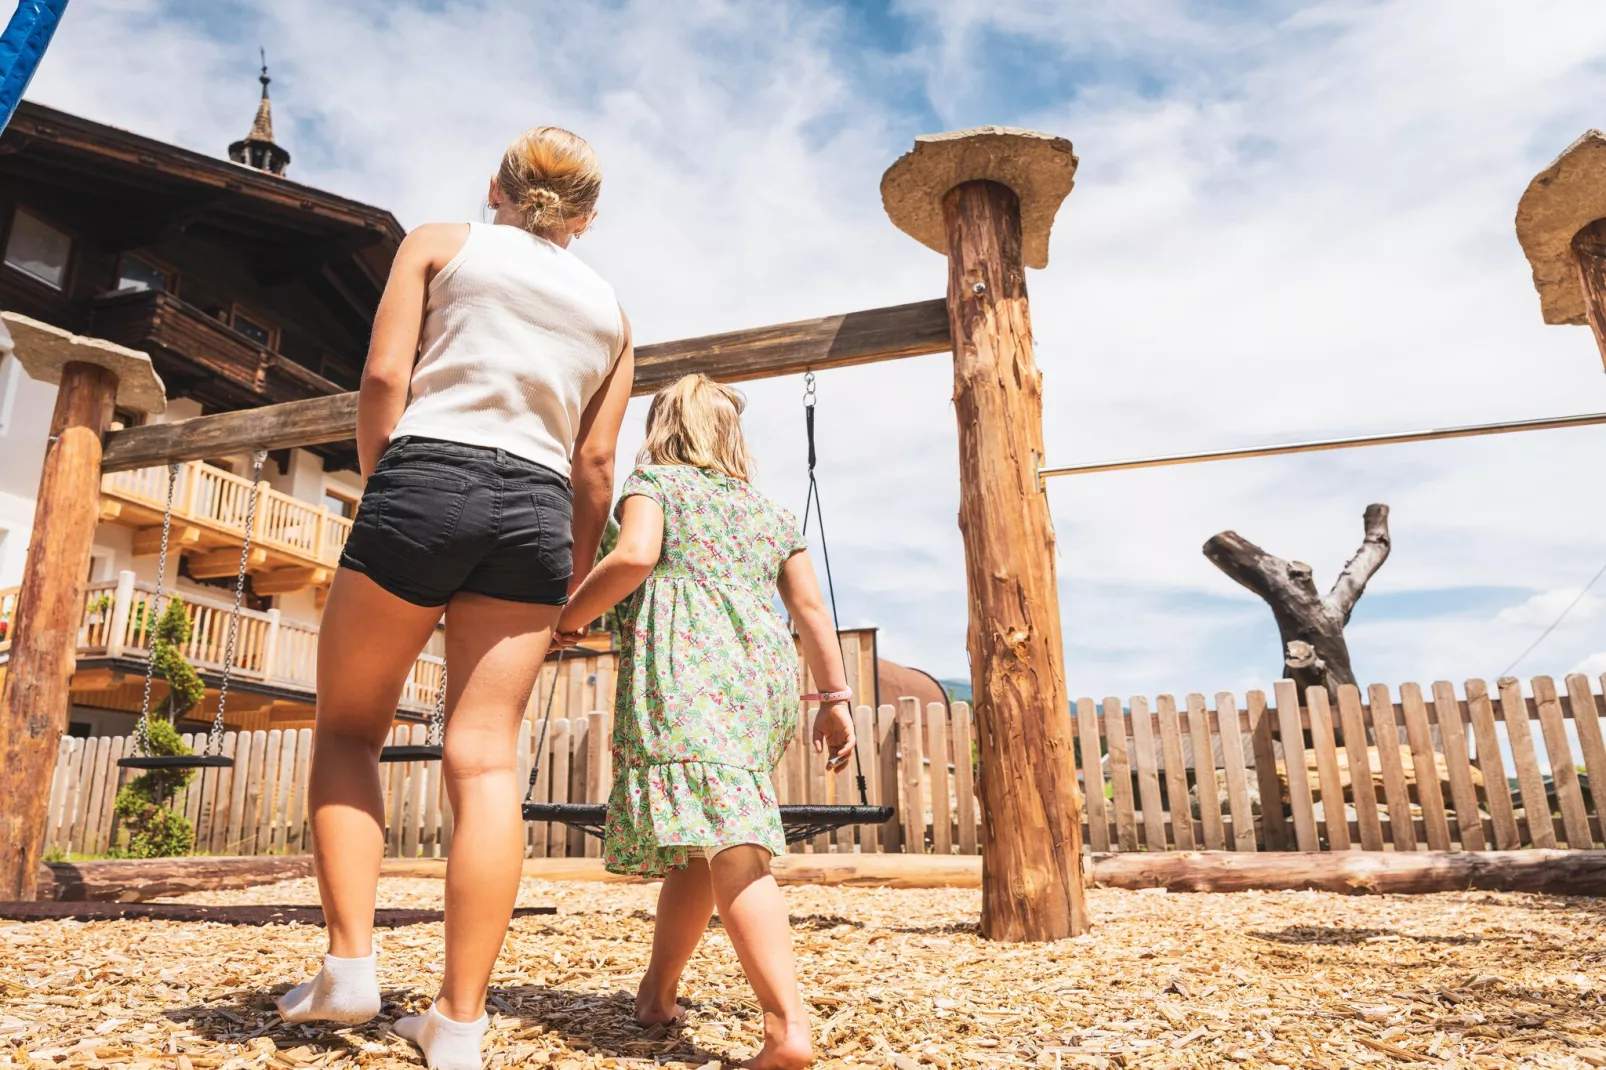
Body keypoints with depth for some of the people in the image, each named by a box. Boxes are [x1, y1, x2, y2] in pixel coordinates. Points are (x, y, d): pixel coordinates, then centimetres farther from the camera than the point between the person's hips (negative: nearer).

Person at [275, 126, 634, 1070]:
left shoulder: (440, 244, 14)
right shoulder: (610, 308, 20)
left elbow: (384, 376, 0)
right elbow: (595, 464, 13)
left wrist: (383, 487, 11)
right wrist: (571, 582, 18)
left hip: (425, 480, -2)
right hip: (535, 509, 3)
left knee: (348, 730, 14)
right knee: (486, 760, 0)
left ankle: (351, 964, 6)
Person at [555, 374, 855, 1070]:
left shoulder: (653, 479, 13)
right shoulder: (771, 510, 26)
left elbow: (634, 555, -8)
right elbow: (810, 607, 18)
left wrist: (568, 618, 4)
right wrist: (835, 697, 18)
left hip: (684, 660, -6)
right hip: (765, 670, 6)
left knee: (724, 839, -15)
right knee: (700, 839, 15)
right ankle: (657, 989, 24)